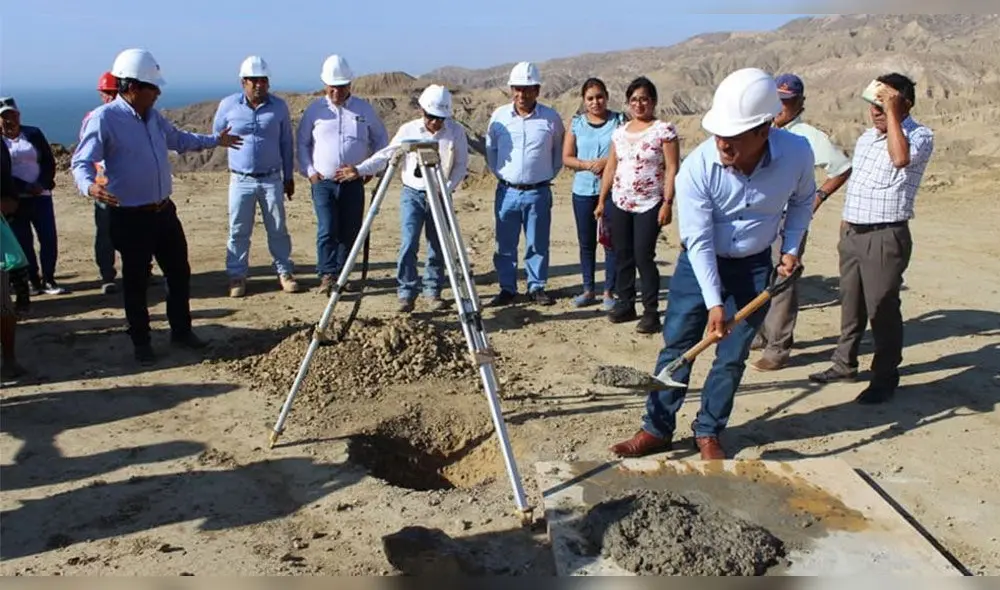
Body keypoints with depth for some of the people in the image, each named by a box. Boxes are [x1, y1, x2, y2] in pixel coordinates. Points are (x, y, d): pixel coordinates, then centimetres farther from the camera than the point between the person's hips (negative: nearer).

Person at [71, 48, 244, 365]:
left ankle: (181, 330, 31)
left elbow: (178, 139, 28)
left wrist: (215, 140, 39)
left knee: (179, 272, 14)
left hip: (164, 211, 7)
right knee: (135, 281, 5)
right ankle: (141, 342, 20)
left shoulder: (153, 116, 8)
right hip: (130, 217, -7)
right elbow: (81, 162, -19)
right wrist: (90, 185, -41)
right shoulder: (103, 119, -15)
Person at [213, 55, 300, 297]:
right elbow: (217, 134, 14)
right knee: (238, 231, 4)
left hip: (272, 179, 1)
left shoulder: (279, 106, 0)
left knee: (278, 229, 6)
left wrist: (289, 177, 10)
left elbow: (286, 143, 8)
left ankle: (284, 271, 17)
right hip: (240, 180, 0)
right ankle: (237, 276, 13)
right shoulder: (228, 105, -3)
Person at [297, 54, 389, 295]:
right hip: (323, 182, -1)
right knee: (327, 230, -11)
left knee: (350, 231, 5)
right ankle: (327, 276, -9)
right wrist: (309, 171, 0)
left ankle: (343, 275, 15)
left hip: (354, 182, 2)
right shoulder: (315, 110, 3)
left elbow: (381, 138, 16)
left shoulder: (364, 108, 6)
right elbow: (302, 142, 10)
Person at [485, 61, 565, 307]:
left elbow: (560, 152, 9)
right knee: (505, 244, 7)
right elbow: (490, 150, 13)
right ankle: (507, 288, 18)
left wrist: (548, 175, 5)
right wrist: (499, 173, 7)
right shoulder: (499, 116, 1)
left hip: (538, 193, -1)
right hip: (507, 192, 1)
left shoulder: (551, 118, -3)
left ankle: (537, 287, 19)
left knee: (538, 244, 7)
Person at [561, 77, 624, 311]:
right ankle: (588, 290, 20)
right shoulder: (576, 123, 6)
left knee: (611, 241, 0)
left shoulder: (619, 121, 1)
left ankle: (609, 291, 10)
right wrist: (587, 164, -13)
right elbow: (567, 158, 3)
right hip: (583, 189, 2)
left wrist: (607, 162, -17)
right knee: (586, 242, 9)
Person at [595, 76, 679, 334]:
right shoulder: (620, 132, 11)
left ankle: (651, 312, 1)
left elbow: (672, 169, -10)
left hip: (649, 206, -5)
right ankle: (625, 304, 21)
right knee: (622, 257, 9)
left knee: (644, 258, -7)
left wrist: (667, 203, -16)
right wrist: (602, 201, 12)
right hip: (620, 204, 6)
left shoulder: (664, 130, -6)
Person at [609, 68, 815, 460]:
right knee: (676, 346, 0)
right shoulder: (697, 167, -26)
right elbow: (698, 240, -24)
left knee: (732, 357, 5)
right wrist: (714, 302, -26)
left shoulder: (797, 153, -19)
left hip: (755, 267, 2)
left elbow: (802, 200, 5)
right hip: (700, 263, -1)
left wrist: (791, 247, -4)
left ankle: (708, 433, 20)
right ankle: (657, 429, 13)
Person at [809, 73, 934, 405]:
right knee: (850, 303, 16)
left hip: (886, 237, -8)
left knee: (882, 308, -2)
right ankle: (844, 365, 29)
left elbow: (901, 158, -32)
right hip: (853, 234, 8)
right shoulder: (866, 138, 15)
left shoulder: (920, 136, -9)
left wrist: (892, 113, -26)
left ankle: (885, 379, 10)